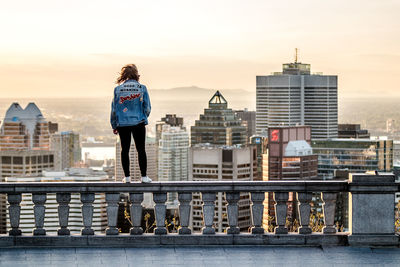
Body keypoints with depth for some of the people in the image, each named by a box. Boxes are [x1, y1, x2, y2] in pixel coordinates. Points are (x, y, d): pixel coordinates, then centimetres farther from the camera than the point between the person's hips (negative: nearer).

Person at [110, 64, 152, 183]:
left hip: (123, 124, 1)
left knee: (125, 150, 8)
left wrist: (114, 125, 9)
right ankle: (144, 176, 3)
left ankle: (127, 176, 8)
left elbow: (114, 109, 1)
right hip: (139, 123, -1)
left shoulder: (118, 89, -2)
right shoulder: (142, 88, -4)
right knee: (141, 150, 4)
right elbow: (147, 107, 0)